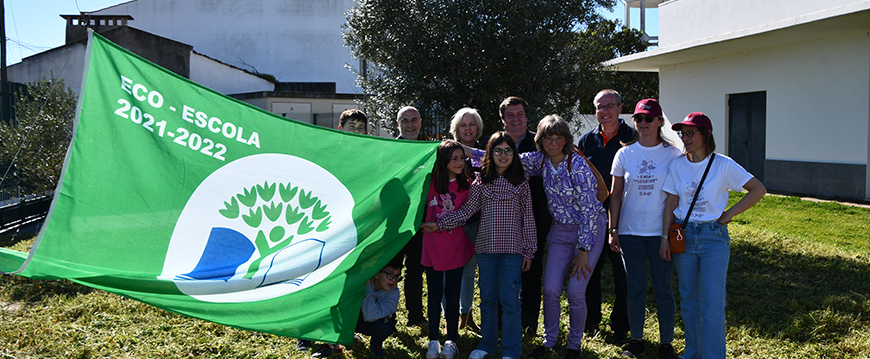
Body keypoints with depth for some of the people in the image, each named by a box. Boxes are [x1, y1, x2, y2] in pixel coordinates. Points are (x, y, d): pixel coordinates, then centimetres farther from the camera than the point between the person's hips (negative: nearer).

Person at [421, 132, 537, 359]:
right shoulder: (481, 181, 7)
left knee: (509, 299, -3)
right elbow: (467, 210, 6)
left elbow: (527, 217, 4)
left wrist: (529, 250, 2)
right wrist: (440, 224, -2)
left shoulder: (521, 181, 4)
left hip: (512, 248, -2)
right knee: (487, 297, 10)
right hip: (486, 247, 2)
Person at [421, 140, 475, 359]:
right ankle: (433, 341, 20)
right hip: (433, 248, 0)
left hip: (456, 249, 0)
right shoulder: (430, 182, -4)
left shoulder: (467, 186, -2)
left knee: (452, 295, 8)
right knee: (434, 295, 8)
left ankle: (451, 341, 20)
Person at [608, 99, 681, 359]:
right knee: (635, 288, 8)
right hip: (630, 231, 1)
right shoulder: (625, 154, 4)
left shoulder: (672, 154, 0)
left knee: (664, 288, 4)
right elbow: (615, 195, 7)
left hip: (661, 231, -1)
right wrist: (613, 230, 3)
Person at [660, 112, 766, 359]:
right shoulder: (677, 165, 2)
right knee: (688, 301, 10)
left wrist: (729, 214, -7)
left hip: (713, 236, -3)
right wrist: (665, 237, 2)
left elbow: (758, 190, -5)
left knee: (712, 303, -5)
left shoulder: (723, 164, -7)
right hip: (683, 235, 3)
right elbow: (671, 203, 6)